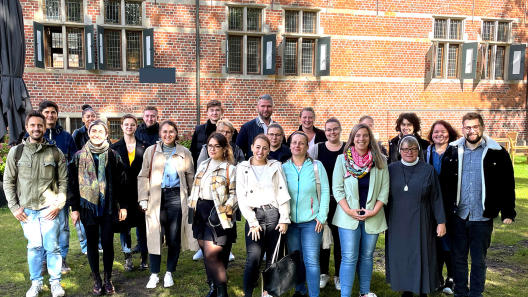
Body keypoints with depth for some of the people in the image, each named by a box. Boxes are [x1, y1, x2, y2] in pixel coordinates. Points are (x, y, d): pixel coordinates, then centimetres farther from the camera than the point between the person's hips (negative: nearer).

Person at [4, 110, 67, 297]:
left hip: (49, 209, -1)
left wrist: (58, 205, -5)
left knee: (52, 247, 3)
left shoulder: (55, 152, 0)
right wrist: (14, 207, 1)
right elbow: (8, 181, 7)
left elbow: (63, 181, 2)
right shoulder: (16, 152, 3)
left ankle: (55, 282, 19)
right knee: (34, 246, 9)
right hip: (27, 210, 1)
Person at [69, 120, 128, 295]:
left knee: (107, 243, 4)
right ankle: (97, 280, 22)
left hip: (109, 207, -1)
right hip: (88, 207, 1)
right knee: (92, 243, 9)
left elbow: (121, 182, 2)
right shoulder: (79, 156, 2)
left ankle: (108, 279, 19)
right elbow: (74, 184, 3)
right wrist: (75, 208, 0)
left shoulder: (113, 156, 1)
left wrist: (123, 205, -1)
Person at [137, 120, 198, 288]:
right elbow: (143, 176, 8)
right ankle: (154, 275, 13)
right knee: (154, 236, 0)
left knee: (174, 238, 4)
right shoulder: (151, 151, 7)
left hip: (176, 197, 0)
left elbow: (190, 177, 9)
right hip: (156, 197, 0)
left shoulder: (184, 153, 7)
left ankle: (169, 273, 19)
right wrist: (143, 199, 0)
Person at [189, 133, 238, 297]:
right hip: (201, 213, 7)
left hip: (218, 215, -6)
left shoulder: (230, 169, -7)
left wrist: (222, 211, -21)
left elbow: (234, 196, -11)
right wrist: (192, 208, 11)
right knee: (205, 252, 13)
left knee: (211, 255, -10)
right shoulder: (202, 165, 12)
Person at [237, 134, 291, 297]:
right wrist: (252, 222, -6)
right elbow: (242, 197, 0)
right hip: (255, 216, -1)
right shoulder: (243, 168, 5)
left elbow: (283, 193, 5)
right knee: (254, 258, -11)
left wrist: (284, 219, -2)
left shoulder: (276, 166, 8)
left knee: (273, 258, 5)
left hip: (274, 214, 2)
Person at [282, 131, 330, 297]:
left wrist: (322, 216, -7)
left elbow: (325, 191, -2)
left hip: (311, 221, -2)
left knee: (311, 260, -3)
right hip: (290, 221, 2)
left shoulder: (316, 166, -3)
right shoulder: (283, 168, 2)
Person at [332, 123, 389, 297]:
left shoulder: (380, 161, 3)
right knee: (349, 258, -4)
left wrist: (375, 210, -8)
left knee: (367, 256, 12)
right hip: (348, 216, -2)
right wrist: (348, 210, -11)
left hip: (372, 216, 2)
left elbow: (384, 189, 2)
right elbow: (337, 188, -2)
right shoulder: (342, 159, 0)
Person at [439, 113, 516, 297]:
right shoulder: (453, 150, 1)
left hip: (482, 217, -2)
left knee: (478, 260, 12)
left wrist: (508, 212, -4)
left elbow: (507, 185, -2)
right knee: (458, 258, 14)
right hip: (458, 215, 2)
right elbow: (443, 181, 3)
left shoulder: (497, 152, -5)